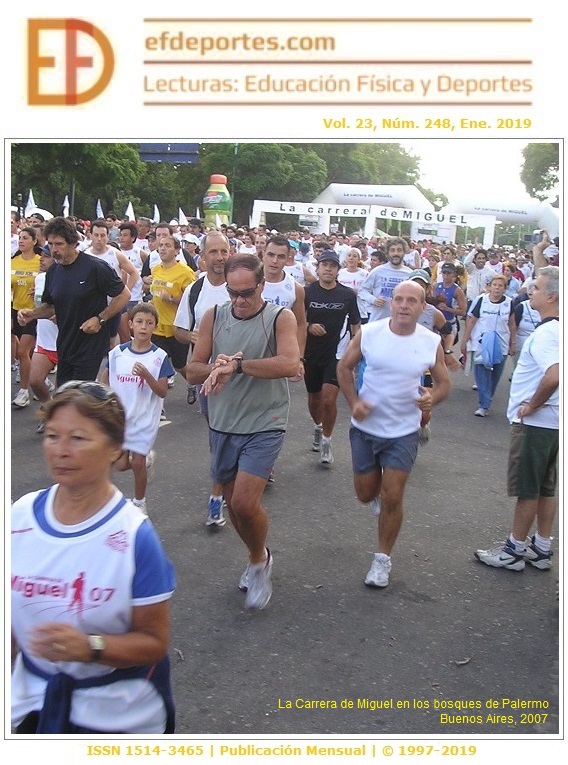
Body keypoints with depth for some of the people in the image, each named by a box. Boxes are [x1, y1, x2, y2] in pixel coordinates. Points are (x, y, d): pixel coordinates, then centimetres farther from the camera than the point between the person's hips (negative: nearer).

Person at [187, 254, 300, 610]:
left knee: (245, 503, -15)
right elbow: (193, 371, 0)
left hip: (265, 425, -5)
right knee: (234, 502, 15)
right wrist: (218, 368, -22)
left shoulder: (280, 318, -10)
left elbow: (290, 364, -28)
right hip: (223, 425, 5)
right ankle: (259, 559, 41)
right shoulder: (214, 317, 0)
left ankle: (259, 561, 15)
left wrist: (237, 365, -32)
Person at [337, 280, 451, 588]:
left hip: (404, 432, -1)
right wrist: (354, 402, -14)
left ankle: (383, 559, 17)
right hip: (365, 427, 1)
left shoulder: (432, 343, -10)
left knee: (392, 497, -4)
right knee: (365, 494, 12)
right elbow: (344, 367, 1)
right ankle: (379, 491, 51)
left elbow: (444, 383, 3)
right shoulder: (368, 333, -11)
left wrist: (432, 397, -21)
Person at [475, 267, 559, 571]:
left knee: (527, 488, 2)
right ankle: (541, 548, 26)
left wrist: (533, 405, -22)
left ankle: (515, 550, 15)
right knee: (545, 486, 16)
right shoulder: (556, 329, 8)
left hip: (535, 422, -10)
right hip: (550, 421, 10)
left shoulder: (546, 333, -22)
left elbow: (554, 375, -37)